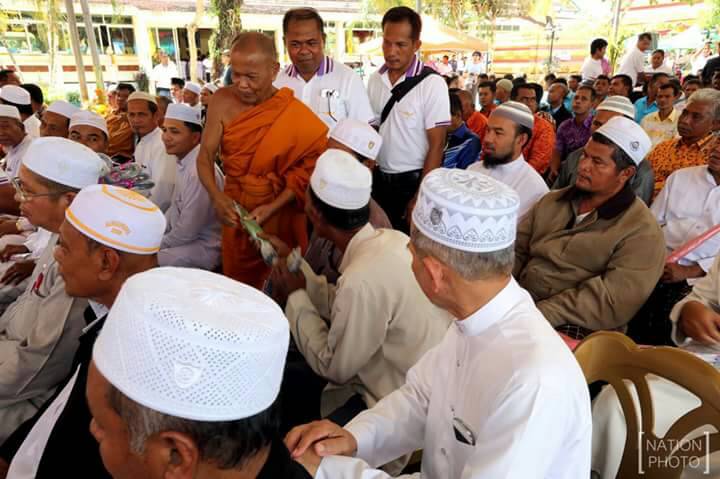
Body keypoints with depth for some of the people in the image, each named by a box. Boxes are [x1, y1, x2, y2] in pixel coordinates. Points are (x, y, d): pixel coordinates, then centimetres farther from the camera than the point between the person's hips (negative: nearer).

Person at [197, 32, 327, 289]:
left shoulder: (295, 115, -14)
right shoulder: (222, 102, -8)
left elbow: (309, 167, -14)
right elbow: (205, 156, -6)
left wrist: (273, 207, -22)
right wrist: (217, 196, -22)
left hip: (279, 214, -2)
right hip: (233, 211, 3)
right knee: (236, 282, 19)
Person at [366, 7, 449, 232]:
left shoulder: (432, 84, -13)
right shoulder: (374, 80, 2)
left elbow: (436, 145, -13)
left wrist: (420, 196, -15)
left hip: (413, 181, -5)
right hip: (379, 179, 5)